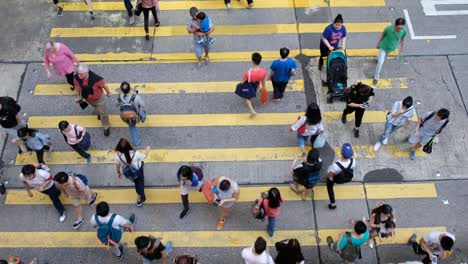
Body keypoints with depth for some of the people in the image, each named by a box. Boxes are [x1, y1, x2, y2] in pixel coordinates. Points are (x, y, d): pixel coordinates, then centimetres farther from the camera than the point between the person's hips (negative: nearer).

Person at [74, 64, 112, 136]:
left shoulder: (96, 79, -42)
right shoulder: (77, 77, -30)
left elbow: (104, 85, -22)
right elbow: (77, 86, -7)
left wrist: (108, 92, -3)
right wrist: (78, 96, 6)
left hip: (98, 98, -4)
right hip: (87, 99, 4)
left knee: (103, 113, 15)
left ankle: (106, 127, 42)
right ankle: (99, 112, 71)